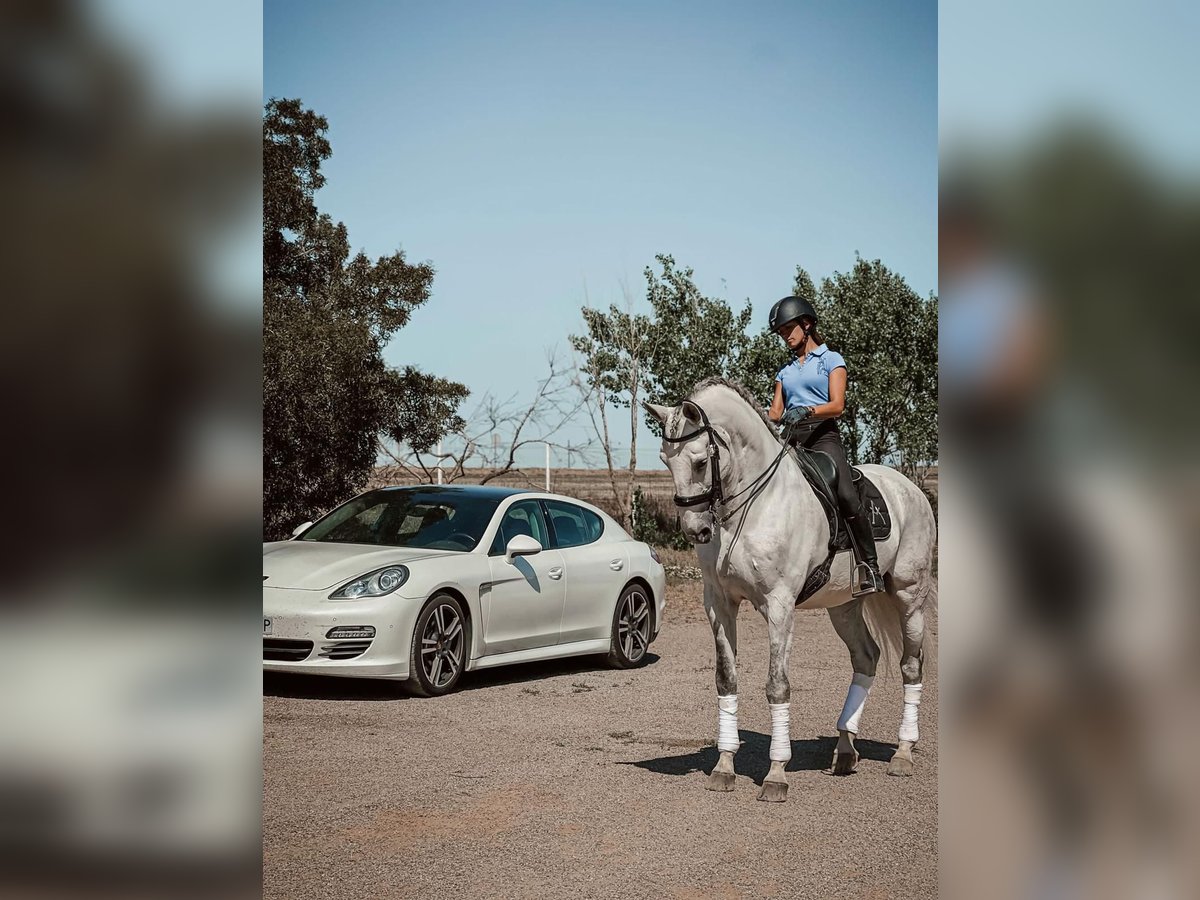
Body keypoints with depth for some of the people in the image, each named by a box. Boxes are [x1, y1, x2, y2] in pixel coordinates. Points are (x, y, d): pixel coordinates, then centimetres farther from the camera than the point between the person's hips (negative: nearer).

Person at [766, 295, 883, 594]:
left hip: (822, 435, -5)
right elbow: (776, 413, 16)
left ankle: (871, 567, -22)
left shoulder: (831, 360, 9)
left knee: (847, 496, -26)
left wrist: (806, 411, -23)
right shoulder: (785, 371, 25)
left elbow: (837, 405, -5)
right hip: (790, 438, 6)